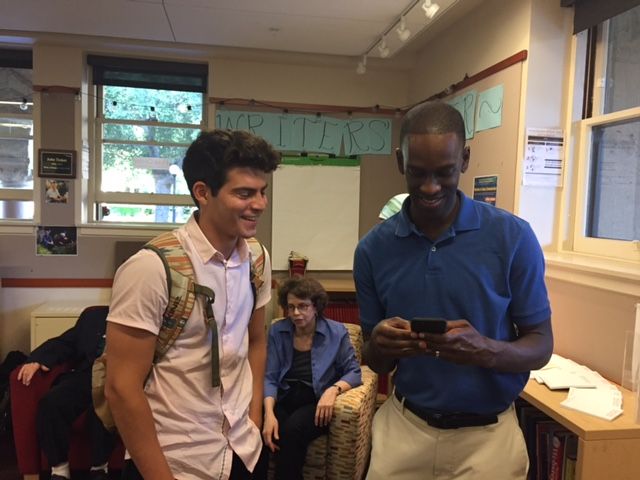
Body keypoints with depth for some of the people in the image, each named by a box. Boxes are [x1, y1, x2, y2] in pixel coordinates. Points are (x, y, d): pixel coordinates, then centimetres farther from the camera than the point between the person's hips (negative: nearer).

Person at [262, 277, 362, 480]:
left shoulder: (336, 332, 2)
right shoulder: (277, 331, 5)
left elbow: (354, 372, 1)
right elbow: (269, 377, 1)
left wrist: (333, 389, -21)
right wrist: (269, 413, -17)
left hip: (317, 402, -1)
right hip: (284, 400, 2)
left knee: (293, 428, -32)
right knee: (268, 432, -30)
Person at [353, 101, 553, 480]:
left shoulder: (513, 237, -12)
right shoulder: (373, 248, -6)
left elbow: (541, 346, -5)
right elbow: (376, 363, 2)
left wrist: (486, 350, -25)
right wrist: (379, 346, -21)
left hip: (486, 434, -1)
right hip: (402, 428, 2)